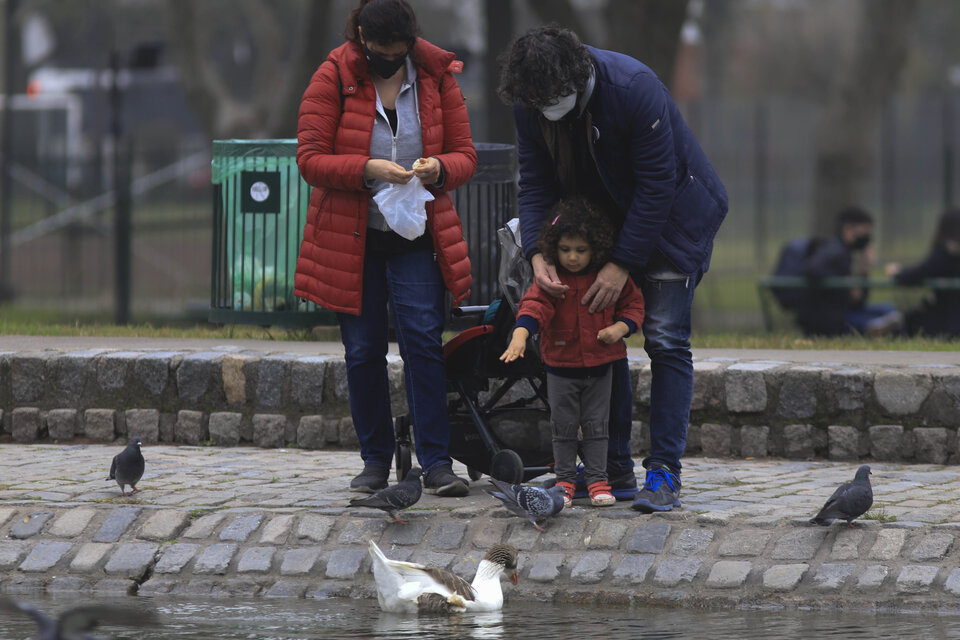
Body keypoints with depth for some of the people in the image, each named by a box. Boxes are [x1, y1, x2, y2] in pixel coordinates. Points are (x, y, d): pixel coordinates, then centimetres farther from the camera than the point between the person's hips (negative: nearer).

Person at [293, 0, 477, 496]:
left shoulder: (436, 76, 2)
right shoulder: (332, 79, -5)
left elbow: (464, 154, 5)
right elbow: (310, 159, -10)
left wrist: (439, 169, -18)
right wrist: (367, 170, -25)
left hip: (417, 237, 1)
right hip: (350, 238, 0)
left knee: (423, 340, -11)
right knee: (363, 351, 3)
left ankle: (436, 464, -10)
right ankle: (375, 461, 14)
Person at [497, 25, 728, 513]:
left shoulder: (634, 89, -32)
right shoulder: (530, 102, -15)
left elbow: (656, 185, -27)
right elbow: (535, 182, -8)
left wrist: (623, 264, -27)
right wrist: (537, 254, -23)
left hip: (673, 214, -6)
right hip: (607, 220, 6)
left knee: (665, 339, -12)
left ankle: (664, 473, -13)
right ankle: (614, 469, 8)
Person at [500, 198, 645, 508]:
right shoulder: (551, 278, -9)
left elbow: (632, 304, 6)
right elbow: (535, 306, -21)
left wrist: (620, 328, -14)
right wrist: (520, 336, -38)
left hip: (600, 363, 1)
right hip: (561, 363, -1)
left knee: (596, 424, 5)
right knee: (563, 424, 5)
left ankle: (597, 479, 12)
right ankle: (565, 479, 15)